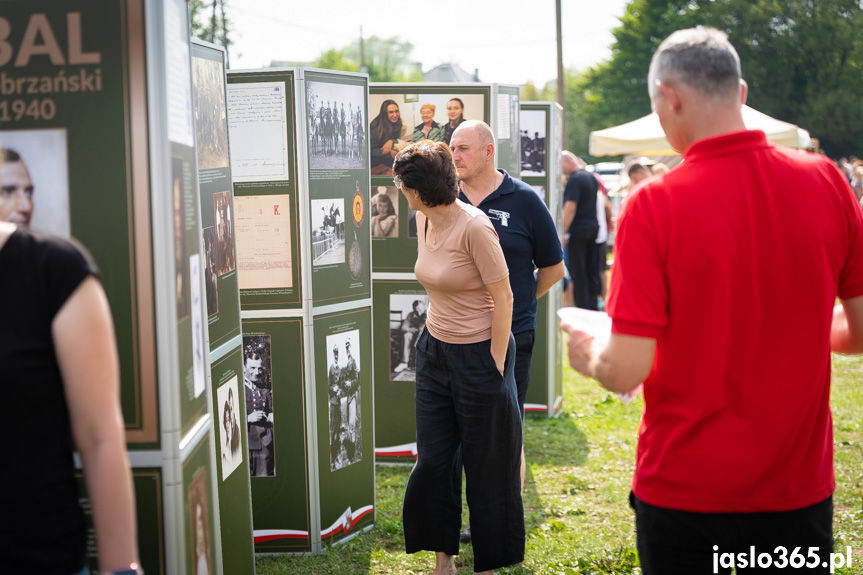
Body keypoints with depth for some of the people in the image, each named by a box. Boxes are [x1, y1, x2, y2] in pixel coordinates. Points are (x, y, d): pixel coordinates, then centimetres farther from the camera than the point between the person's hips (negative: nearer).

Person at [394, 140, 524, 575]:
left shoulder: (473, 226, -20)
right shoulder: (423, 219, 3)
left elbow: (504, 299, -16)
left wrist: (495, 365, -14)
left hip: (478, 354, -7)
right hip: (434, 350, 7)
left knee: (485, 466, 6)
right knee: (432, 460, 9)